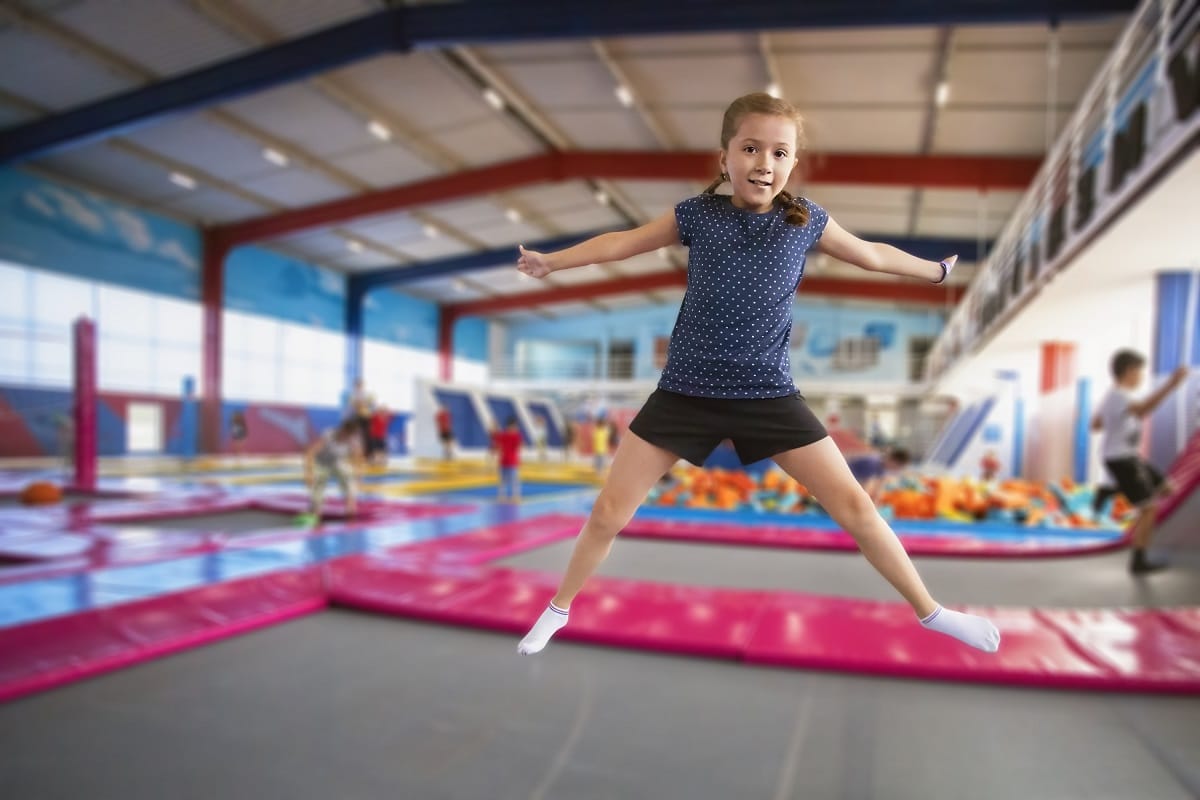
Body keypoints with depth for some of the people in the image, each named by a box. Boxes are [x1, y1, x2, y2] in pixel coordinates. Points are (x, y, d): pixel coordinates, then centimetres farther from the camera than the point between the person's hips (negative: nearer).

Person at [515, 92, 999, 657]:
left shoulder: (805, 220, 1)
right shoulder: (699, 214, -1)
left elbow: (872, 255, 19)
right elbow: (622, 243, 12)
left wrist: (937, 271, 32)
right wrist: (551, 260, 17)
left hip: (769, 395, 1)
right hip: (686, 392, 0)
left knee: (852, 503, 2)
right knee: (609, 513, 1)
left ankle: (929, 611, 25)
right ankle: (559, 608, 27)